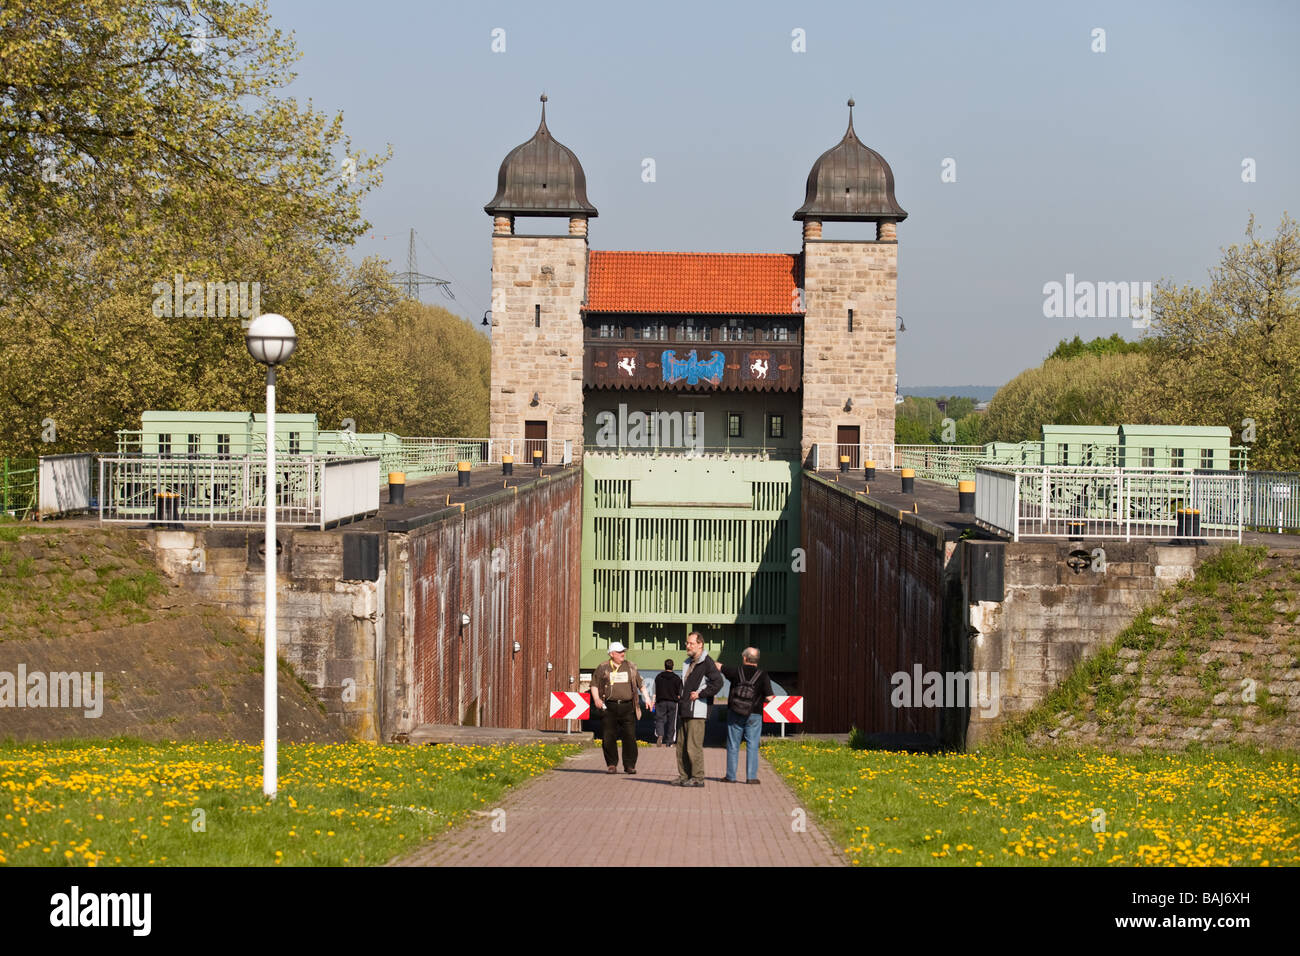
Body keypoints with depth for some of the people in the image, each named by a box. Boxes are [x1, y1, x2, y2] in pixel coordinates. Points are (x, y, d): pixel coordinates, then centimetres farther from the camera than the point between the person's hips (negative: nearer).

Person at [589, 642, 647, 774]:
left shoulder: (631, 667, 14)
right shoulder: (603, 668, 8)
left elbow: (641, 684, 20)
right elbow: (594, 684, 10)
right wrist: (596, 699, -6)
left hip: (627, 707, 1)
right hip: (609, 707, -1)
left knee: (630, 737, -4)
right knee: (608, 738, -1)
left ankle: (629, 765, 3)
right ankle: (611, 765, 9)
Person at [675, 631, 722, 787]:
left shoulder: (707, 662, -9)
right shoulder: (688, 663, 20)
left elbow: (717, 682, -20)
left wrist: (700, 694, -16)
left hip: (697, 711, -9)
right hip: (685, 710, 9)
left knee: (694, 746, -9)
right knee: (681, 745, 10)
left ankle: (698, 778, -5)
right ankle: (684, 776, 16)